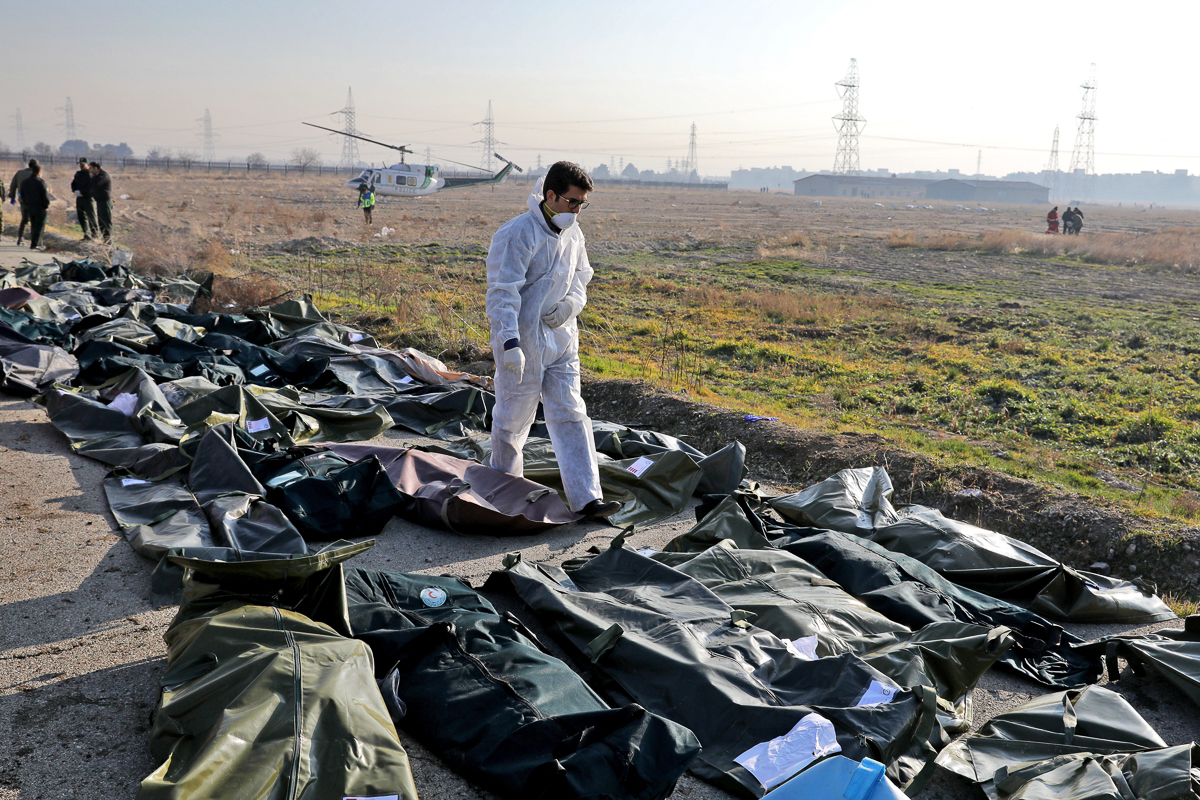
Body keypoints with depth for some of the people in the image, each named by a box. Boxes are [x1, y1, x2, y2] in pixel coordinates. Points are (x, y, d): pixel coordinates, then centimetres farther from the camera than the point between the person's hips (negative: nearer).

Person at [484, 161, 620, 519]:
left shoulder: (573, 234, 7)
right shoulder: (517, 235, -17)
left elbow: (581, 278, 19)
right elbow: (502, 292, -22)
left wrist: (570, 304, -4)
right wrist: (510, 342, -32)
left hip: (561, 340, 7)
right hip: (522, 343, -7)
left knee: (571, 415, 2)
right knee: (513, 418, 8)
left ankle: (585, 497, 3)